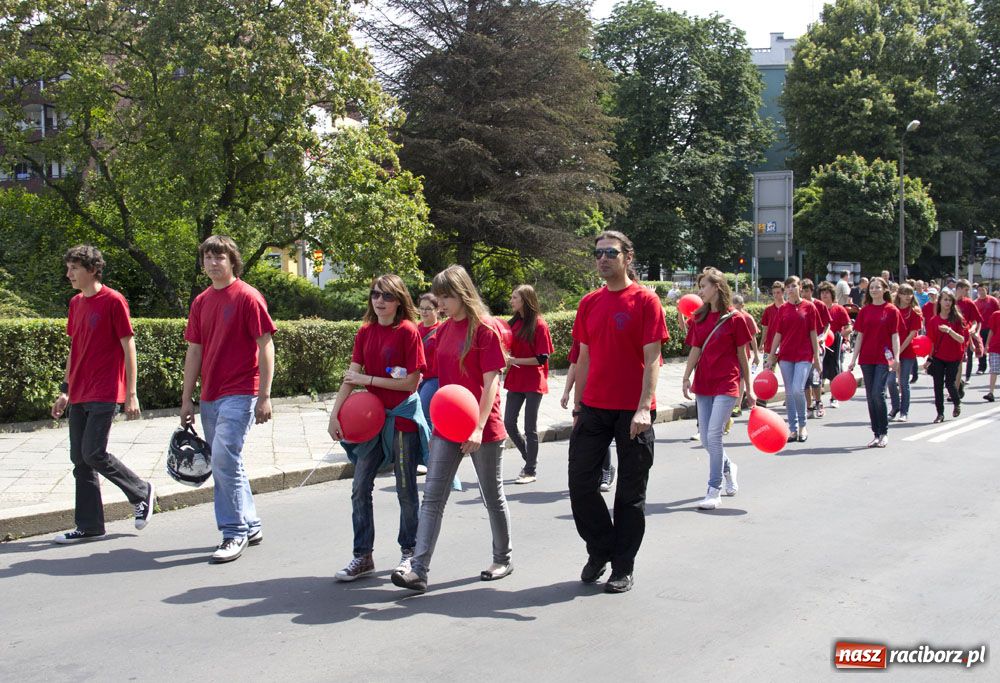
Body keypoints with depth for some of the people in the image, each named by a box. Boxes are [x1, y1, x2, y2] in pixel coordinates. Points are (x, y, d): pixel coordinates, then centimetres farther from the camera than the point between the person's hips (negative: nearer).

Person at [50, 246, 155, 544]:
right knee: (79, 459, 7)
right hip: (79, 395, 8)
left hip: (104, 394, -8)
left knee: (93, 454, -11)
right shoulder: (76, 303, 13)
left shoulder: (113, 301, -9)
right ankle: (89, 525, 15)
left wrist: (131, 394, -13)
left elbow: (129, 347, -10)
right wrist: (65, 390, 18)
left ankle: (142, 492, 11)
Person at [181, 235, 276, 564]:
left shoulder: (248, 297, -7)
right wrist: (187, 399, 12)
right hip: (210, 397, 7)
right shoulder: (201, 302, 12)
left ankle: (235, 533, -2)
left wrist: (264, 396, -13)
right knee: (227, 464, 13)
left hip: (239, 394, -7)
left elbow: (265, 347, -9)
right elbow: (194, 352, 14)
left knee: (224, 459, -14)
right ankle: (250, 526, 26)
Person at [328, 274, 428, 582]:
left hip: (403, 417, -5)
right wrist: (335, 414, -6)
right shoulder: (365, 332, 6)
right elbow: (352, 377, 3)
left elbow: (412, 382, -14)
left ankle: (409, 552, 23)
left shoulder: (408, 332, -11)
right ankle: (362, 556, 14)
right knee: (360, 488, 4)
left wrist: (369, 379, -14)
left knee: (406, 489, 7)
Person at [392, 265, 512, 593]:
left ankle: (503, 560, 27)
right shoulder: (444, 330, 10)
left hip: (482, 429, -6)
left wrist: (479, 427, -22)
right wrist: (436, 422, 14)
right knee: (432, 498, -2)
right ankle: (419, 570, -3)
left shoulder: (485, 330, -11)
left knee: (492, 497, 10)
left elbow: (491, 382, -15)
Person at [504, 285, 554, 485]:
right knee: (508, 424, 7)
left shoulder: (539, 325, -11)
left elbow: (542, 358, -14)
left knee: (530, 428, 1)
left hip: (533, 383, -6)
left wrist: (516, 361, -16)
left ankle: (530, 470, 13)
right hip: (515, 381, 6)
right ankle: (529, 458, 27)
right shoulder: (513, 323, 7)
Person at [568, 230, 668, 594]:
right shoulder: (589, 303, 10)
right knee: (580, 482, 5)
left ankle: (623, 568, 17)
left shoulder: (645, 300, -6)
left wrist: (644, 407, -18)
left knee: (630, 493, 5)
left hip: (632, 411, -5)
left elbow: (651, 358, -10)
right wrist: (577, 404, 11)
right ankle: (600, 550, 26)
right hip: (594, 408, 5)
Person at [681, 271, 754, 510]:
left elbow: (742, 356, 0)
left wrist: (749, 390, 3)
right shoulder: (698, 318, 9)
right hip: (704, 383, 5)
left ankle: (714, 491, -6)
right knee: (706, 439, 9)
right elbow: (695, 351, 8)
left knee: (714, 434, -15)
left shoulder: (735, 318, -4)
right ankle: (728, 468, 39)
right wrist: (686, 378, -5)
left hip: (727, 383, -5)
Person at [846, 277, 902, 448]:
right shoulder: (865, 310, 8)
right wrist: (853, 360, 5)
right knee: (870, 396, 6)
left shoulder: (891, 310, -1)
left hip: (884, 358, -4)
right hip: (867, 358, 4)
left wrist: (896, 357, -13)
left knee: (878, 393, -14)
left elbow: (895, 336, -2)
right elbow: (860, 336, 9)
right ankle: (876, 434, 15)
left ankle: (884, 433, 1)